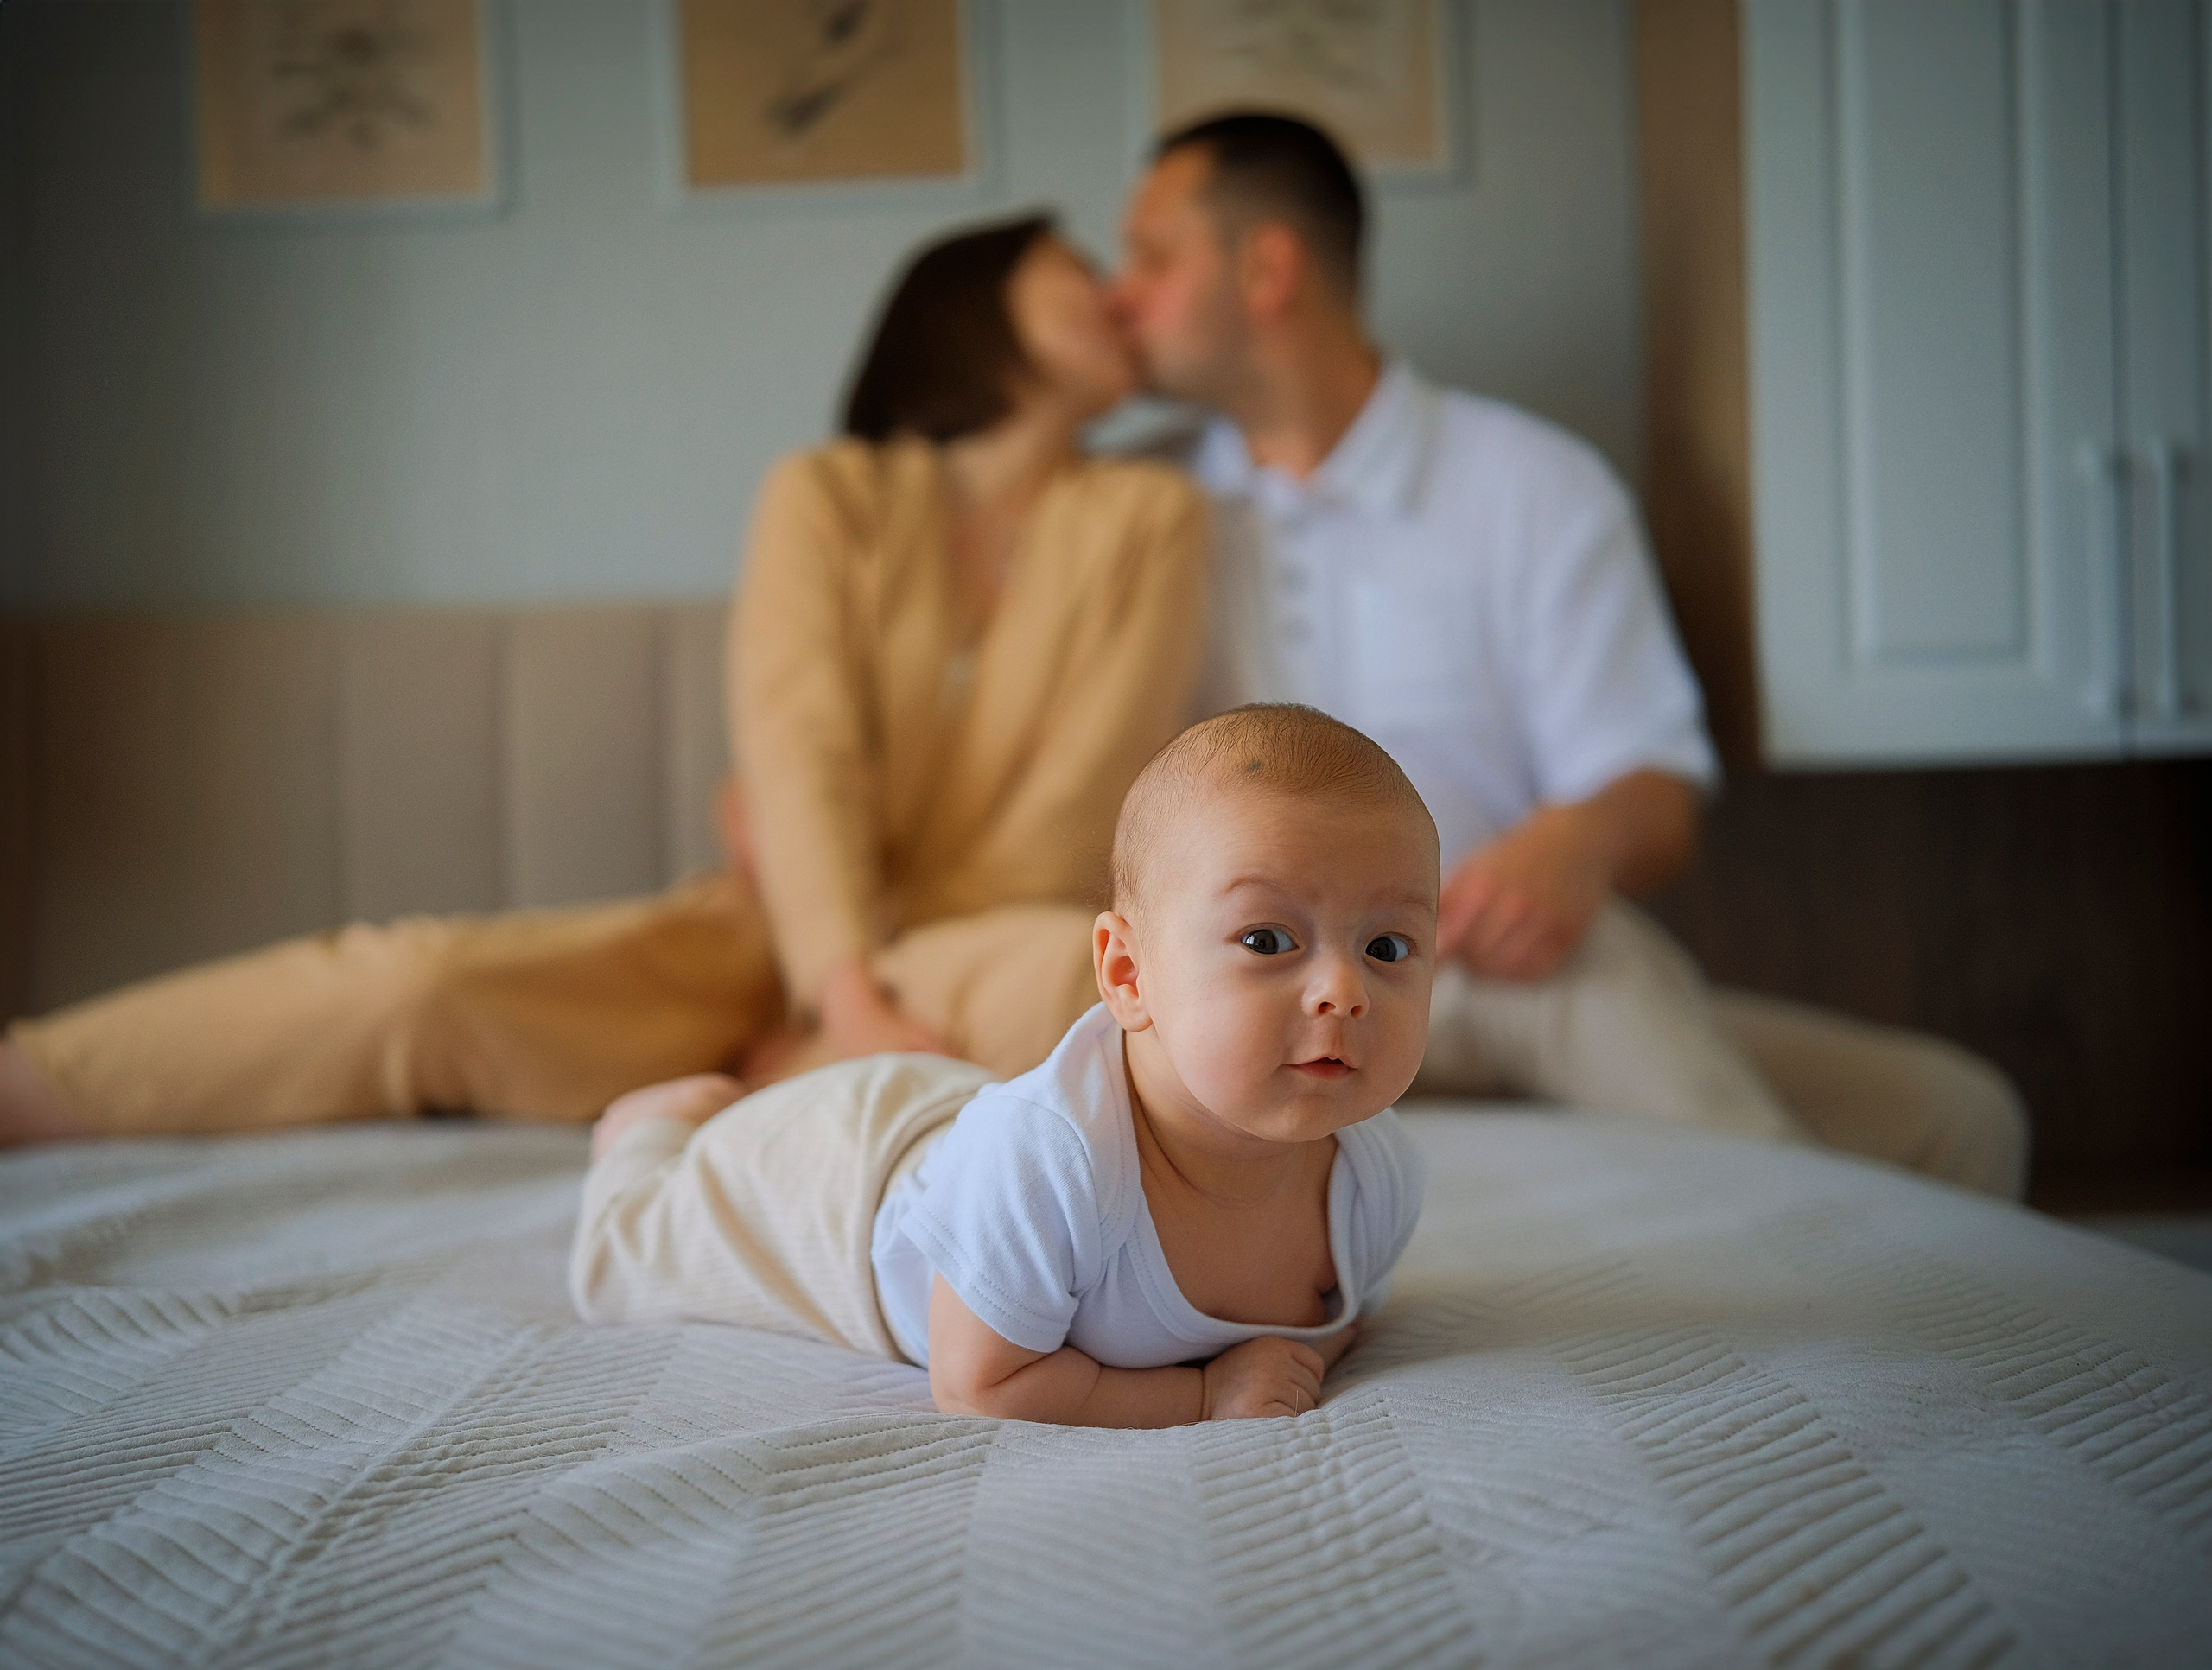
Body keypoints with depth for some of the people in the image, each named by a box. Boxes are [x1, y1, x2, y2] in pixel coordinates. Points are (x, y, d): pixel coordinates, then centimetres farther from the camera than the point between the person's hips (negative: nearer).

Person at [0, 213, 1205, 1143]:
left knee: (1076, 970, -37)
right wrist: (848, 1001, -27)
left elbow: (1070, 818, -3)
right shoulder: (830, 496, 3)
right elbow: (798, 752, -12)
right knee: (423, 979, -23)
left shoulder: (1145, 519, 4)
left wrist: (878, 990, -10)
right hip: (776, 940, 1)